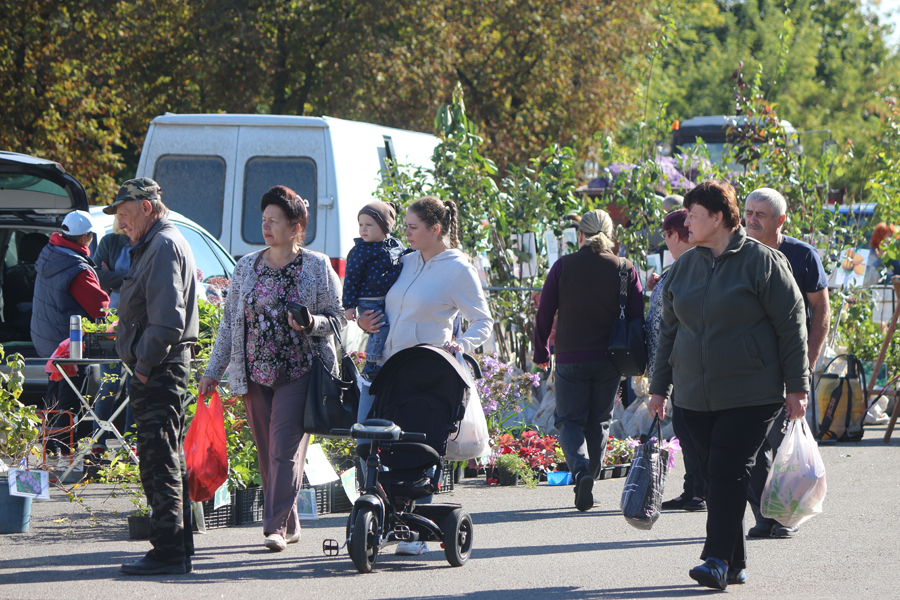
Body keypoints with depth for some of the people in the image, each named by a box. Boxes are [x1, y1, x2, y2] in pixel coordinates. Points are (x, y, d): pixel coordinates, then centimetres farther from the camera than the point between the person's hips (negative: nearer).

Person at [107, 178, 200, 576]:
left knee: (159, 461, -10)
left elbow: (167, 318, -21)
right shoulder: (154, 246, 21)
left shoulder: (163, 246, -12)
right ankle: (179, 549, 19)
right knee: (169, 461, 14)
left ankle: (168, 553, -10)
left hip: (159, 368, -11)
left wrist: (144, 366, -17)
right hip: (162, 368, 11)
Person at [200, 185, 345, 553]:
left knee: (286, 448, -13)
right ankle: (289, 525, 16)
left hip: (298, 371, -5)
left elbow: (338, 318, 2)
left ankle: (277, 526, -14)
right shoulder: (247, 267, 11)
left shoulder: (317, 267, 0)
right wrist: (214, 371, 11)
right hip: (255, 372, 5)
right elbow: (229, 321, 14)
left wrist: (312, 322, -20)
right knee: (266, 452, 6)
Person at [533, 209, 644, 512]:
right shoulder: (625, 269, -1)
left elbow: (544, 314, -1)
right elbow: (637, 317, 1)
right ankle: (589, 480, 15)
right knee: (599, 422, 15)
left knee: (569, 420, 7)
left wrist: (541, 353, 12)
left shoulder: (563, 267, -4)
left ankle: (581, 470, -18)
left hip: (570, 359, -1)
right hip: (609, 360, 2)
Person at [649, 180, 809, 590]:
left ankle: (719, 560, -15)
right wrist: (659, 387, 15)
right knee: (714, 475, 5)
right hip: (696, 396, 6)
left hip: (751, 396, -5)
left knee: (729, 473, -13)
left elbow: (791, 325, -5)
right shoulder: (684, 268, 11)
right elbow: (669, 330, 18)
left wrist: (797, 387, -8)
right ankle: (735, 565, 12)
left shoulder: (762, 262, -6)